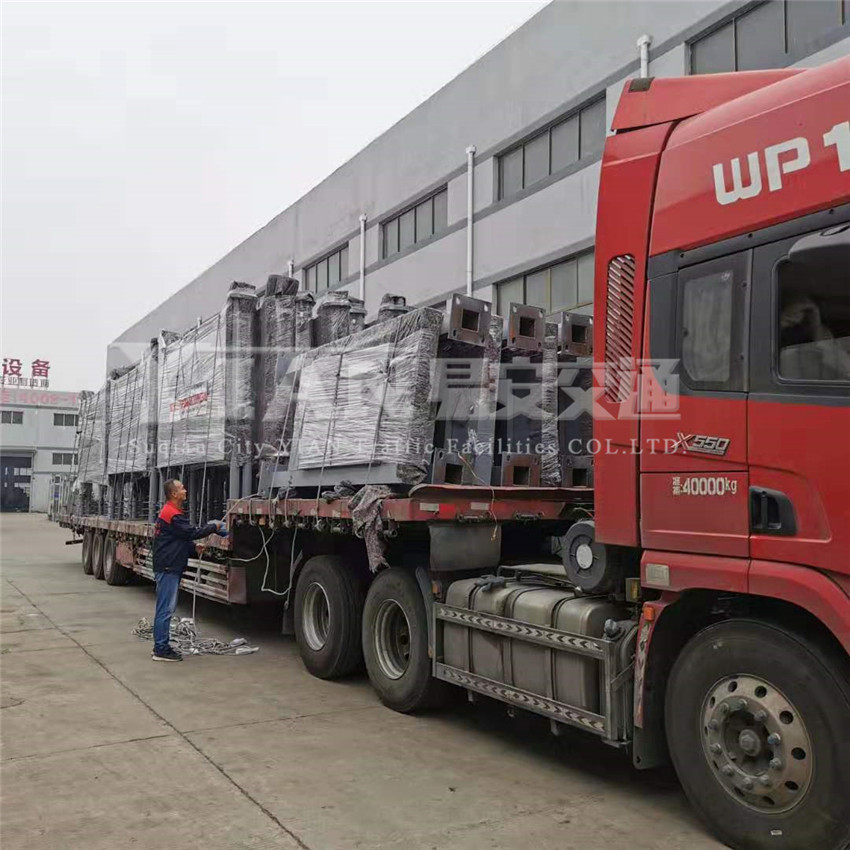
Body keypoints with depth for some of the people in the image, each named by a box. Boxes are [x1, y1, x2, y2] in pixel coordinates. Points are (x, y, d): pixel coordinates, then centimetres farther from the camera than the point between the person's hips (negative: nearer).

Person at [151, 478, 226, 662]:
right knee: (165, 609, -7)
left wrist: (195, 548, 10)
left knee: (166, 608, 15)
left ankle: (161, 646, 21)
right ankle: (160, 650, -3)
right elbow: (192, 532, -18)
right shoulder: (172, 514, -17)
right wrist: (214, 526, -5)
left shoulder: (169, 511, 18)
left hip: (168, 568, 11)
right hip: (168, 568, -11)